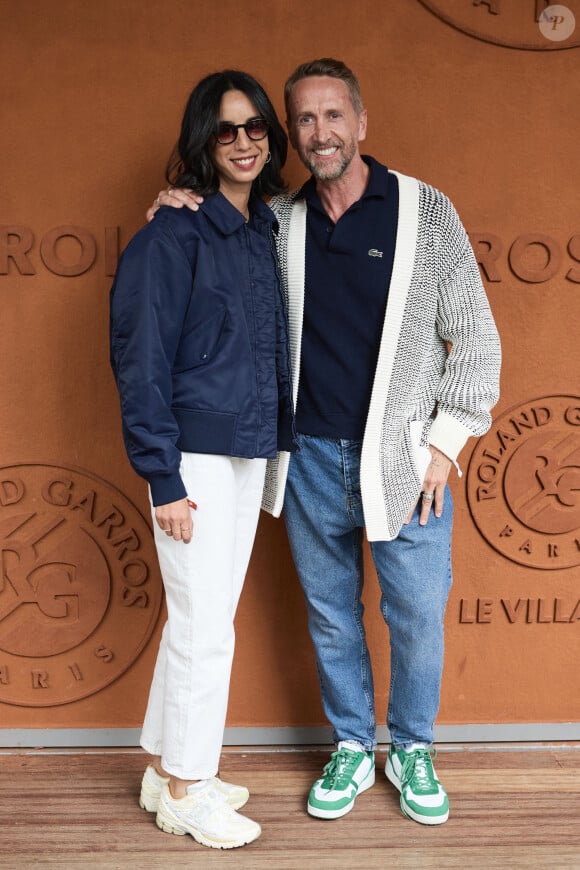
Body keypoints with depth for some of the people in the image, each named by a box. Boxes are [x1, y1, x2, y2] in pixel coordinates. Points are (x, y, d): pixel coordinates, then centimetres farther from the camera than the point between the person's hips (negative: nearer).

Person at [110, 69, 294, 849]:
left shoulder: (265, 230, 10)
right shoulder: (175, 233, -11)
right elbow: (140, 358, -13)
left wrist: (278, 438, 7)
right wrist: (163, 476, -16)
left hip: (250, 450, 7)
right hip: (196, 455, -7)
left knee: (201, 620, 16)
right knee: (206, 627, 1)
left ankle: (167, 771, 32)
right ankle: (185, 791, 20)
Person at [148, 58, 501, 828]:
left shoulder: (426, 212, -3)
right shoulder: (276, 224, 3)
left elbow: (475, 339, -1)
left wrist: (445, 441, -5)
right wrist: (177, 214, -2)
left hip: (404, 459, -2)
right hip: (311, 459, 2)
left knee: (417, 617, 8)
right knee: (330, 615, 14)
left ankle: (412, 751, 31)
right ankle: (351, 749, 34)